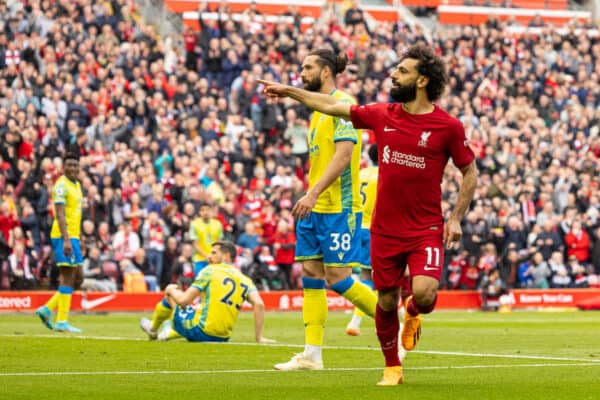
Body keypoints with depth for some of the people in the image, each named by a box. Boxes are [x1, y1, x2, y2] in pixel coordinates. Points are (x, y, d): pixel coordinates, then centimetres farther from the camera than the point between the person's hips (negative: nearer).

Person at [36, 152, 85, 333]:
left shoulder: (76, 185, 18)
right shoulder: (62, 185, -11)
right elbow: (60, 214, -19)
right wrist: (66, 239, -26)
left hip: (73, 237, 9)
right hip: (64, 237, -9)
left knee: (78, 279, 10)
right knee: (68, 278, -8)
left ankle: (47, 309, 13)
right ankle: (62, 321, -5)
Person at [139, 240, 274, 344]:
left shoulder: (210, 270, -4)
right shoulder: (245, 280, 8)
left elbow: (184, 301, -8)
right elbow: (259, 305, -7)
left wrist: (171, 290, 14)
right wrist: (259, 337, -3)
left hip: (199, 332, -5)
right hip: (222, 338, 5)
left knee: (171, 293, 19)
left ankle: (153, 329, 41)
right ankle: (170, 333, 49)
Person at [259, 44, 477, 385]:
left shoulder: (448, 126, -7)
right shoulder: (382, 116, 3)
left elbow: (470, 172, 2)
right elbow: (333, 107, 15)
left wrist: (456, 219, -5)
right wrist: (289, 91, 20)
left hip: (426, 229, -3)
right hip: (385, 229, 3)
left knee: (424, 295, -20)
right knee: (386, 302, 6)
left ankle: (413, 313, 17)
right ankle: (392, 368, 25)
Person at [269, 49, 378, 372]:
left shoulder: (343, 104, -12)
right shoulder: (320, 109, 17)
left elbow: (343, 155, -21)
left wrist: (314, 193, -27)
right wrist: (311, 198, 18)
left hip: (338, 206, -9)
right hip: (315, 208, 9)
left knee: (337, 277, -9)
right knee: (311, 275, 5)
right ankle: (312, 355, 6)